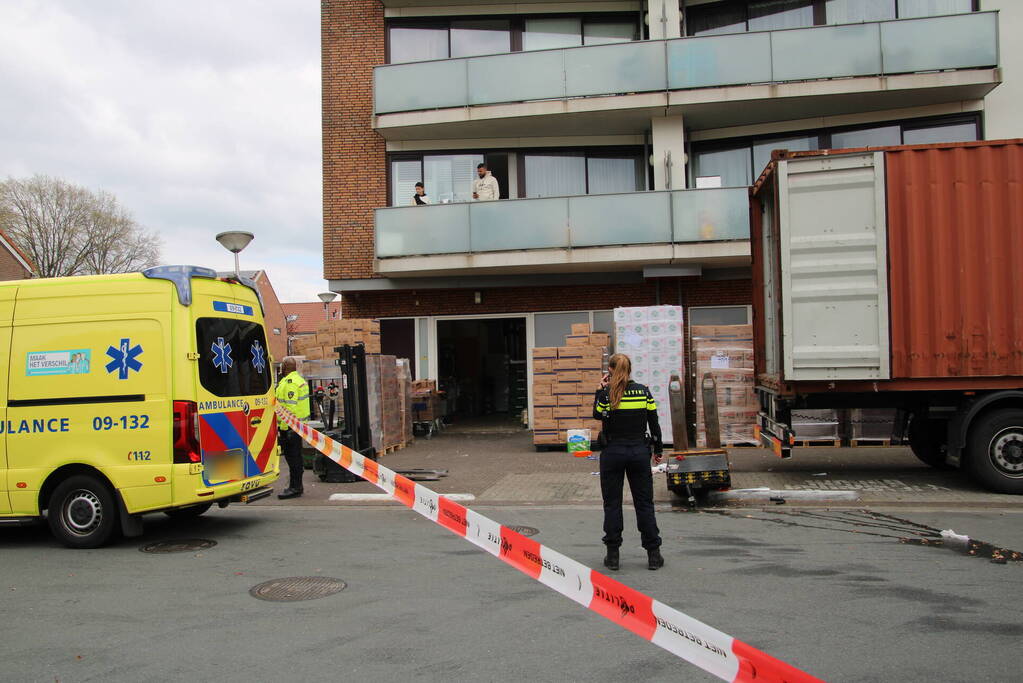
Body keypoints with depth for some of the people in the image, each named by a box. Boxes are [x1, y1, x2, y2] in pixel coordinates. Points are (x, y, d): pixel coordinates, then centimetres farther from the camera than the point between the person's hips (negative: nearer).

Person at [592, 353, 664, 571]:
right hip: (639, 452, 2)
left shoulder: (606, 394, -9)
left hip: (613, 453, -2)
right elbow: (654, 423, 4)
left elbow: (597, 415, 7)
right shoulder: (643, 391, -1)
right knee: (644, 502, 9)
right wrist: (658, 450, 14)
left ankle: (612, 555, 10)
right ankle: (653, 555, 11)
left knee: (612, 504, 7)